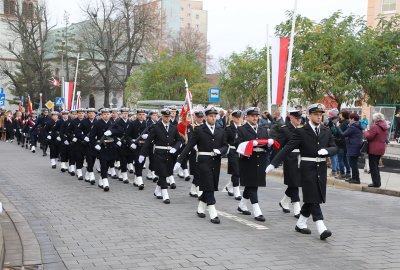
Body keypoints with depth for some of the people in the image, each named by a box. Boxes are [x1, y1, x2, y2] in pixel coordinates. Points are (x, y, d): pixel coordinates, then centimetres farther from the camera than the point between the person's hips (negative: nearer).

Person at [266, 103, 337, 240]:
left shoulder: (326, 132, 11)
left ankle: (301, 224, 26)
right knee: (313, 198, -7)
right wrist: (273, 164, -16)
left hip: (321, 168, 5)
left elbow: (334, 148, 8)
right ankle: (321, 229, -10)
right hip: (308, 168, -5)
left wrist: (327, 151, -17)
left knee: (311, 199, 11)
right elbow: (287, 148, -9)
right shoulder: (301, 131, -5)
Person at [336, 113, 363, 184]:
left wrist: (338, 126, -8)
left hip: (353, 148, -10)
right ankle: (354, 177, 24)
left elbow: (343, 134, -17)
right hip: (357, 148, 10)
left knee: (353, 163, -5)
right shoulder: (358, 127, 14)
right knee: (354, 163, 17)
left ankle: (356, 179, -2)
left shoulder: (352, 127, -18)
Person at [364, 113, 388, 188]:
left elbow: (369, 137, -17)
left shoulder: (374, 126, -18)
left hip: (373, 149, -8)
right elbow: (385, 138, 17)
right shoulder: (384, 127, 9)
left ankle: (376, 182, -2)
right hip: (381, 149, 8)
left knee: (373, 166, -1)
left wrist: (366, 132, 1)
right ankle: (378, 182, 20)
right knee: (376, 165, 18)